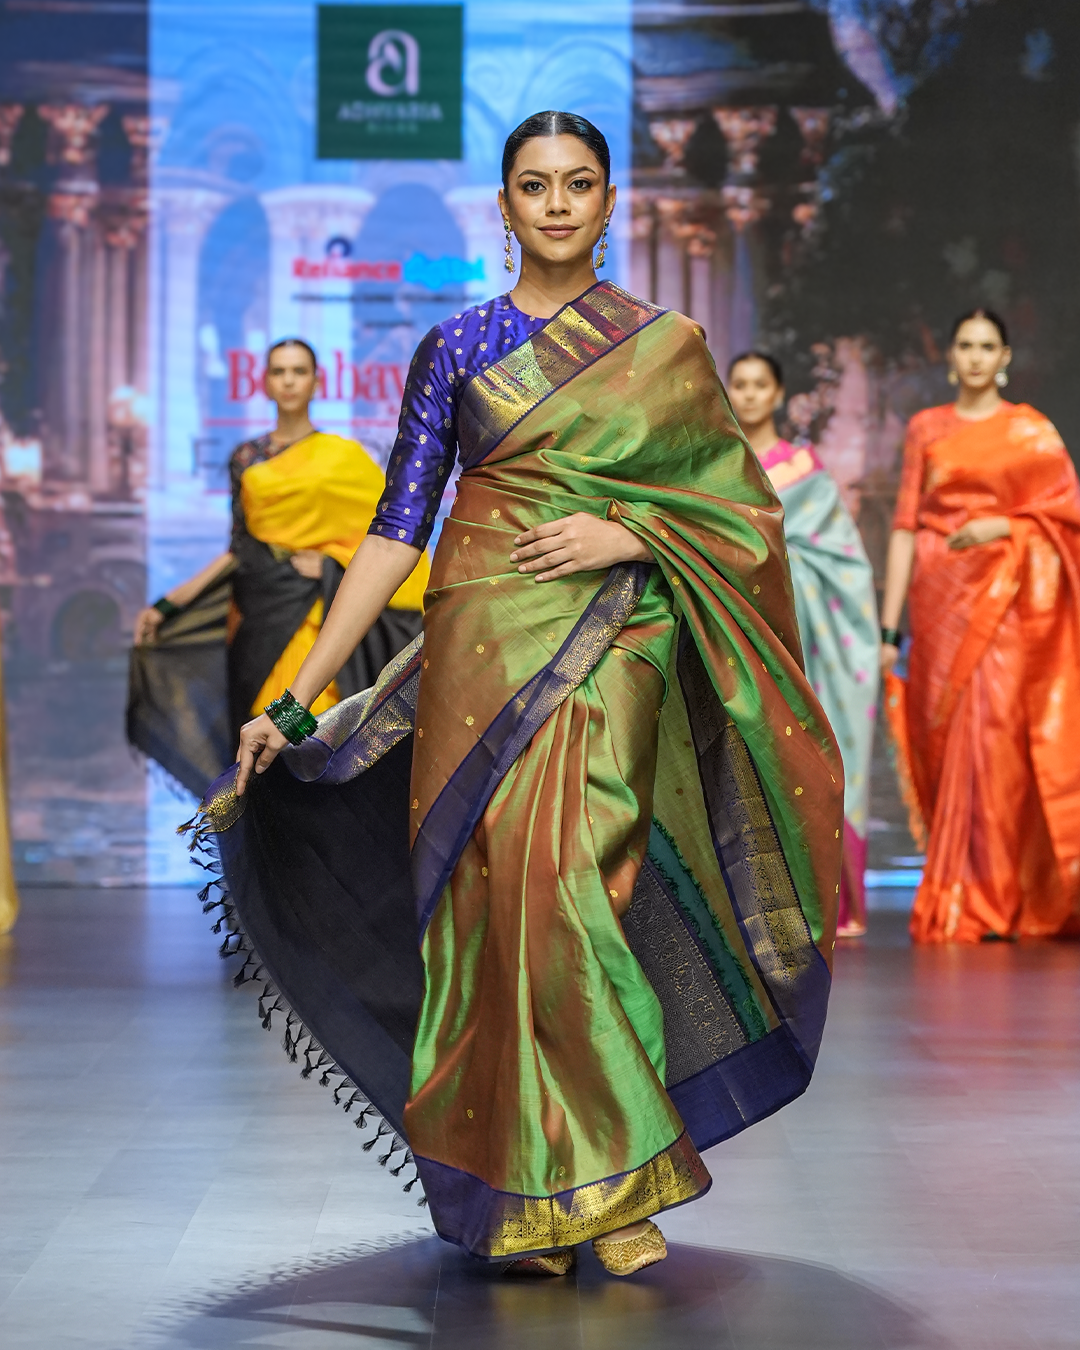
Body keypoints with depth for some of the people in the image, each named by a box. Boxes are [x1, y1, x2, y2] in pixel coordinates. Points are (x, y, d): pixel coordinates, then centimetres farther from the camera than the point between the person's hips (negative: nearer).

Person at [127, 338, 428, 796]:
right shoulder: (247, 459, 12)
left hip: (311, 623, -3)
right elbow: (237, 551, 10)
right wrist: (167, 605, 5)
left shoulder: (343, 457, 3)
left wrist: (330, 563, -8)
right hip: (257, 621, 3)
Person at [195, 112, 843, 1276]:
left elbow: (742, 506, 8)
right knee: (497, 895, -5)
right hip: (484, 654, 0)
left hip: (612, 654, 0)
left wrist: (627, 536, -10)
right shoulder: (455, 348, 6)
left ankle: (610, 1183, 5)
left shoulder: (665, 346, 8)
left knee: (576, 894, -9)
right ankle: (522, 1194, 8)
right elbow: (397, 528, 2)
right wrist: (296, 695, -4)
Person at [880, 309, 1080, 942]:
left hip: (1006, 598, -2)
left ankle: (985, 903, -7)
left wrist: (1003, 526, -14)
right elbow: (905, 526, 7)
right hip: (939, 598, 2)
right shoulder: (927, 429, 12)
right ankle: (957, 897, 10)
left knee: (992, 733, -11)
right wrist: (888, 628, 1)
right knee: (944, 738, 0)